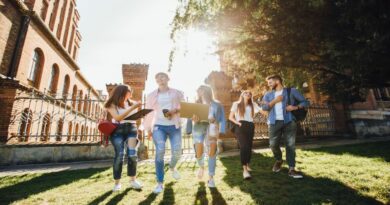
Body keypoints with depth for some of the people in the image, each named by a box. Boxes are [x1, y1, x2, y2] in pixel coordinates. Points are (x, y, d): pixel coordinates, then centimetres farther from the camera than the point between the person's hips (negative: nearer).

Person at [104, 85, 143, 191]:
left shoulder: (132, 103, 12)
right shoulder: (112, 105, 2)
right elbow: (118, 118, -13)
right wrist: (132, 108, -16)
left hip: (131, 128, 3)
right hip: (118, 129, -3)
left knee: (132, 153, -5)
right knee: (119, 155, -6)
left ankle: (133, 180, 6)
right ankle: (117, 182, 6)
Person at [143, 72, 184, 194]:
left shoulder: (177, 93, 11)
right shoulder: (152, 95, 14)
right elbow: (149, 113, 12)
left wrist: (175, 110, -13)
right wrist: (148, 128, 8)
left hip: (174, 126, 0)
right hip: (158, 126, 0)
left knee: (177, 152, -4)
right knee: (160, 151, -16)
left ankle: (172, 167, 33)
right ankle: (160, 183, -4)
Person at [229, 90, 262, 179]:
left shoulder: (253, 104, 16)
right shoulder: (236, 104, 8)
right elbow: (230, 117, 5)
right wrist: (238, 123, -9)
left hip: (250, 126, 4)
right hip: (241, 127, -4)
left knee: (249, 146, 6)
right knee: (244, 146, -17)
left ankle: (247, 165, 27)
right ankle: (245, 169, -20)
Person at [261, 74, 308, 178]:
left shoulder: (292, 91, 7)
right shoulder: (268, 94, 14)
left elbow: (305, 102, 7)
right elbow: (264, 107, 2)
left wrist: (296, 107, -11)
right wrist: (275, 100, -8)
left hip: (289, 121, -2)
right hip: (274, 122, 2)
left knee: (290, 145, -3)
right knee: (273, 144, 0)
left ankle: (291, 169, 4)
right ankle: (278, 160, 29)